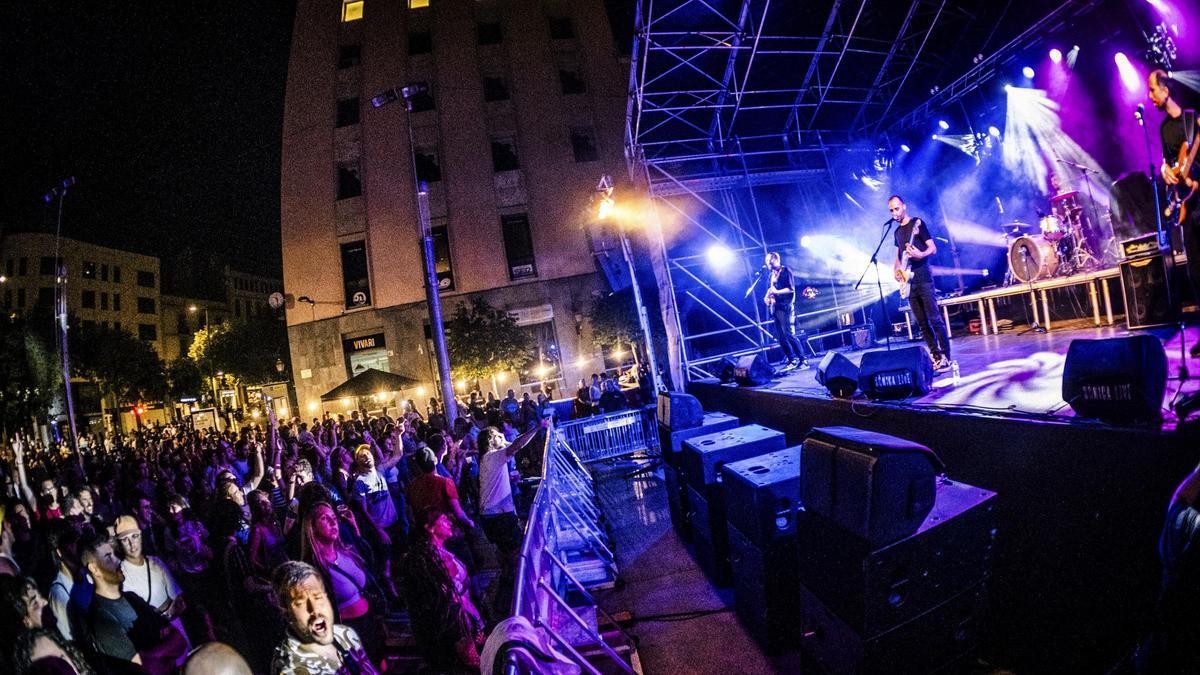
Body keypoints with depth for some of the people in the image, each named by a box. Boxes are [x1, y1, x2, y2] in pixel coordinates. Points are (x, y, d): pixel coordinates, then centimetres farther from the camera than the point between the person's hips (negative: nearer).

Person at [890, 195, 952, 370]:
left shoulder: (917, 223, -3)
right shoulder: (897, 231, 18)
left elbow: (933, 248, -7)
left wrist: (920, 254, -28)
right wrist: (896, 268, 8)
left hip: (923, 279, -7)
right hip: (909, 281, 7)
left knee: (934, 319, -10)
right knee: (922, 323, 6)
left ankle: (945, 357, -7)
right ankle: (935, 356, 11)